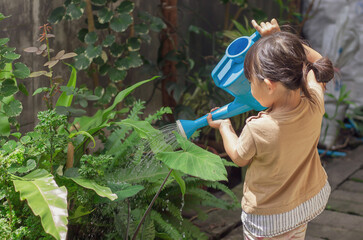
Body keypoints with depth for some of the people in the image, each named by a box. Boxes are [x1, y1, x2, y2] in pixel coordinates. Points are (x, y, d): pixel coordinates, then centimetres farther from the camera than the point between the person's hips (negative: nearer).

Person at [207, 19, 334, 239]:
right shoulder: (315, 104, -23)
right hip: (312, 199, 6)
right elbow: (316, 60, -1)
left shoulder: (258, 130, -36)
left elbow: (239, 158, -11)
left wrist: (224, 126, 6)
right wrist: (277, 38, -2)